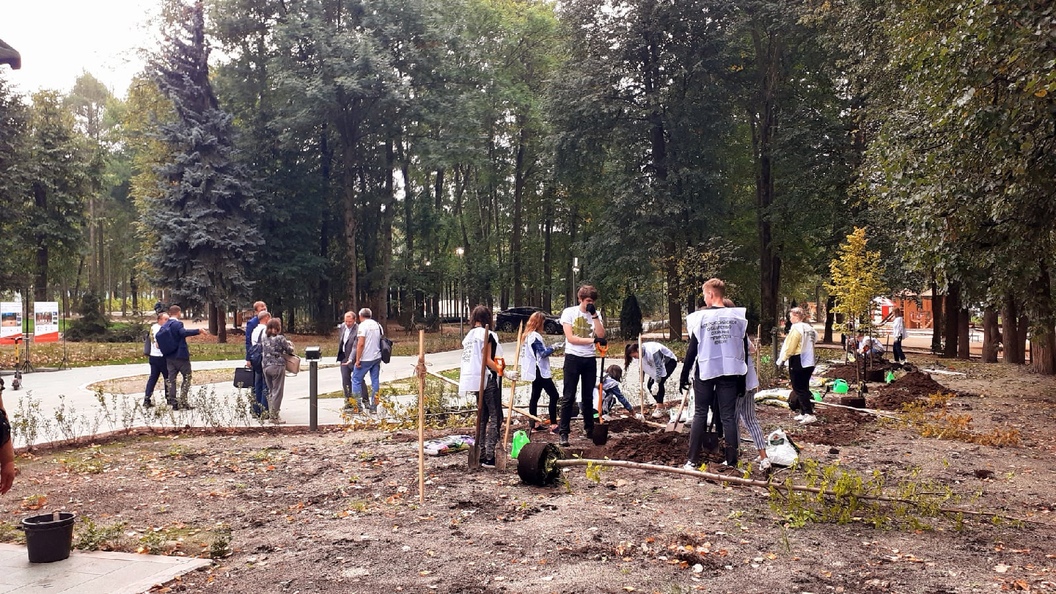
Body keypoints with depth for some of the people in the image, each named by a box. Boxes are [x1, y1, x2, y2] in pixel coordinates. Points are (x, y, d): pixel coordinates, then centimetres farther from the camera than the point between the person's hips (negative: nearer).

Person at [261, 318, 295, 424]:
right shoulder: (280, 338, -11)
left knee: (270, 391, 15)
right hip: (278, 366, -6)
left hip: (266, 366, 6)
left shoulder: (264, 338, 5)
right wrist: (290, 345, 17)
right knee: (277, 392, 0)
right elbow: (290, 350, -5)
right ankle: (274, 416, 1)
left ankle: (270, 414, 18)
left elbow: (262, 349, 15)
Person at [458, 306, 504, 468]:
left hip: (475, 380, 8)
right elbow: (487, 360, -18)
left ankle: (480, 454, 16)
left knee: (482, 417, 15)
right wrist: (502, 372, -22)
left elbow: (468, 360, 15)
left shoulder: (468, 336, 13)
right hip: (488, 380, -8)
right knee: (495, 418, -5)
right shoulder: (487, 334, -11)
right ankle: (490, 457, -9)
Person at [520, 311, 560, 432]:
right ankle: (553, 424, -9)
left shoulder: (528, 335, 13)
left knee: (535, 396, 12)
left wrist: (548, 348, 9)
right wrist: (553, 348, -7)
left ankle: (533, 424, 14)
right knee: (553, 395, -7)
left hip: (534, 371, 10)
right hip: (540, 371, -10)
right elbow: (543, 353, -18)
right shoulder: (535, 336, -16)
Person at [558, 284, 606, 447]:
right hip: (573, 357, -4)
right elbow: (571, 338, -10)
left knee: (588, 397, 12)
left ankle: (589, 429, 23)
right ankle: (563, 433, -1)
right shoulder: (569, 312, -3)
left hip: (589, 359, 4)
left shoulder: (596, 314, 7)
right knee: (568, 397, -3)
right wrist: (593, 339, -14)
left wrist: (594, 315, -13)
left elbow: (601, 335, -7)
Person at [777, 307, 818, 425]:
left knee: (799, 389, -4)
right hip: (809, 362, 8)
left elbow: (790, 347, -16)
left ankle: (809, 414, -10)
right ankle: (803, 412, 18)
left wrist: (782, 359, -6)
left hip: (798, 363, -8)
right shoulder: (810, 328, 10)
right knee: (804, 388, 15)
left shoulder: (796, 328, -14)